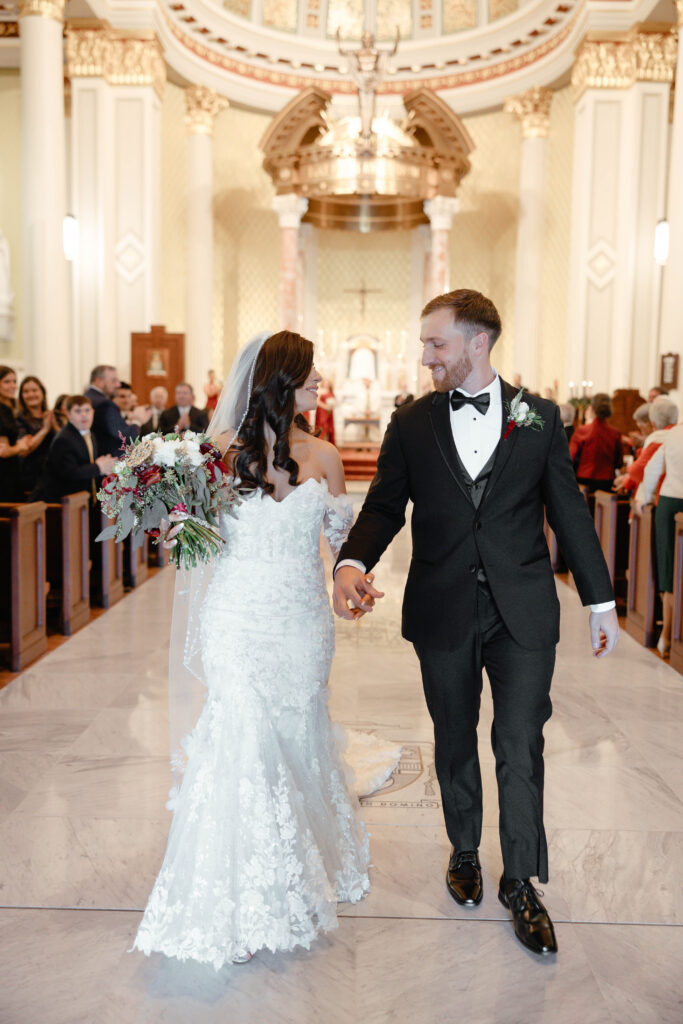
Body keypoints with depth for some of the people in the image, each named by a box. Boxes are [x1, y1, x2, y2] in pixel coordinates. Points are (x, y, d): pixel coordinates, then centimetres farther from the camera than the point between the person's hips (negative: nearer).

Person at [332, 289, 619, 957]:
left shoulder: (539, 417, 1)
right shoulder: (410, 423, 2)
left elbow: (569, 512, 4)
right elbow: (383, 506, 1)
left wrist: (600, 601, 6)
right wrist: (352, 563, -19)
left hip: (523, 613, -1)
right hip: (443, 613, 1)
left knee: (520, 746, 3)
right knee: (455, 743, 15)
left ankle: (520, 881, 22)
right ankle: (464, 851, 38)